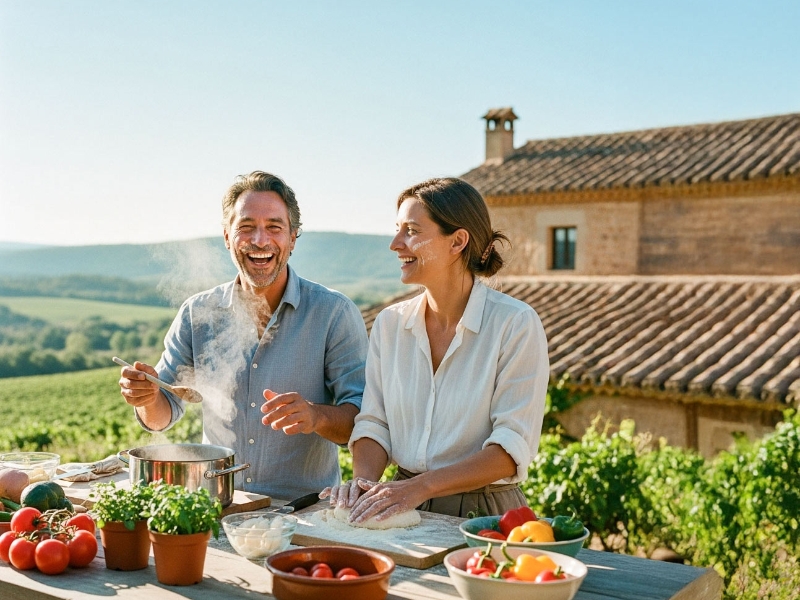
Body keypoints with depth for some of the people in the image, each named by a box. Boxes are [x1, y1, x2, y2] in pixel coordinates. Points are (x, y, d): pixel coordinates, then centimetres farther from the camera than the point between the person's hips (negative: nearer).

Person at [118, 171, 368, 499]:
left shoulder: (335, 313, -3)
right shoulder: (197, 314, 7)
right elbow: (163, 415, 11)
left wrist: (316, 416, -27)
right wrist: (148, 398, -11)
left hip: (305, 510, -2)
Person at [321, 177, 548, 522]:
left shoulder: (515, 324, -8)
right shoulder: (389, 324, 8)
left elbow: (513, 446, -12)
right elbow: (374, 422, 9)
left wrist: (421, 486, -20)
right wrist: (364, 480, -10)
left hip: (483, 515, -3)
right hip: (405, 511, 3)